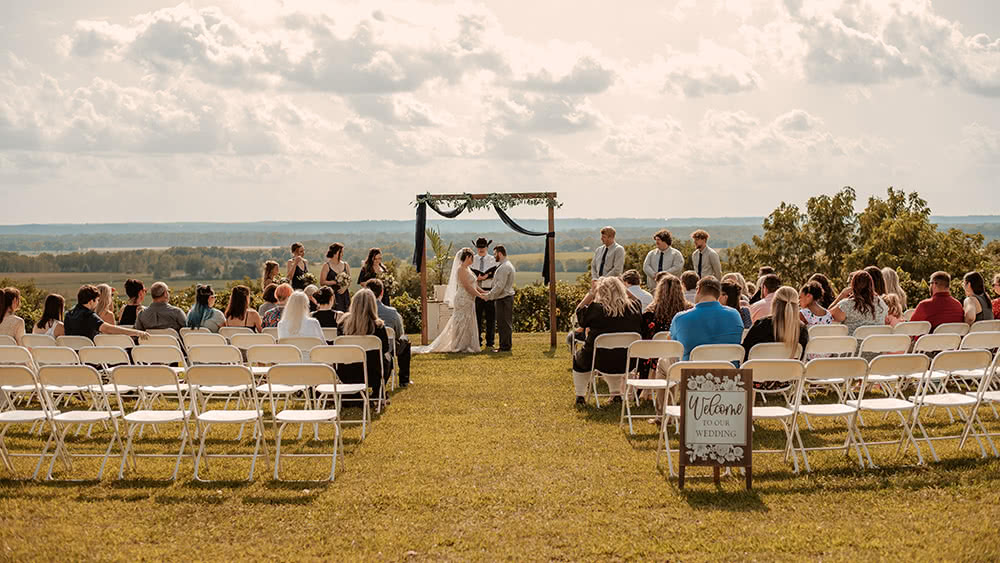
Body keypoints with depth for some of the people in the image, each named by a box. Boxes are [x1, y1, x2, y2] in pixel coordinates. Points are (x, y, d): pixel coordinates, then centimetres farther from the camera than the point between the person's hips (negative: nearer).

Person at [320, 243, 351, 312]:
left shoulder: (346, 265, 12)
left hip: (344, 296, 4)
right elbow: (322, 282, -6)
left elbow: (349, 280, 14)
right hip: (332, 296, -4)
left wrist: (345, 287, -6)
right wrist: (335, 282, -12)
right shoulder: (327, 266, -1)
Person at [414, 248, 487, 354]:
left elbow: (473, 285, 19)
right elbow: (467, 287, -19)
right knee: (462, 323, -4)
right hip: (463, 300, -10)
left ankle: (465, 346, 16)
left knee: (468, 324, 11)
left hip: (469, 301, 10)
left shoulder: (467, 269, 15)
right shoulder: (461, 269, -16)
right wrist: (479, 295, -14)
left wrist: (483, 292, 11)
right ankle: (460, 346, 2)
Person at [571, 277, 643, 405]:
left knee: (578, 357, 29)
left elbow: (579, 312, 3)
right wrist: (622, 287, 18)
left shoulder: (595, 309, -17)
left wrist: (591, 292, 7)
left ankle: (580, 396, 30)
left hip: (600, 362, -3)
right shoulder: (634, 307, -8)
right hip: (627, 363, 3)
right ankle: (616, 394, 35)